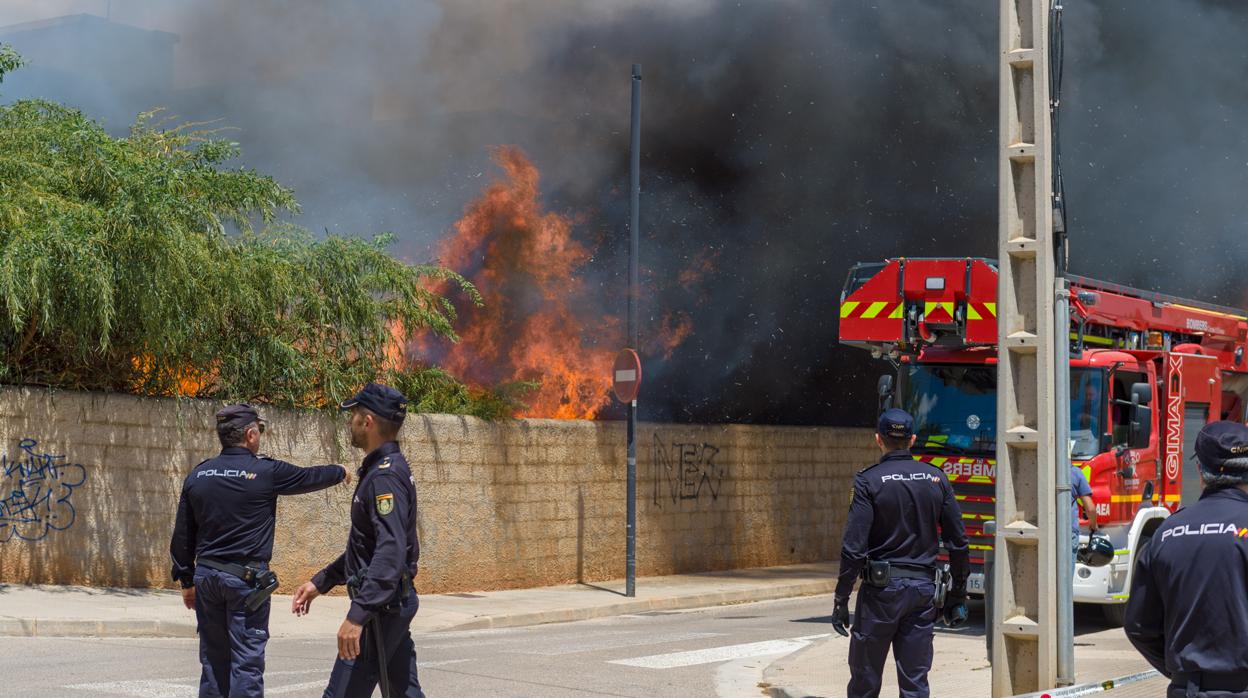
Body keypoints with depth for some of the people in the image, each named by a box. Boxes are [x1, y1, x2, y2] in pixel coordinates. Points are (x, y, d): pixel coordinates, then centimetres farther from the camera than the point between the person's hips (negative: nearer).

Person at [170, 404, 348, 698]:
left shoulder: (197, 475, 6)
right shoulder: (266, 471, -8)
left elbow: (182, 535, 10)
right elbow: (310, 477, 8)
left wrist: (186, 580, 18)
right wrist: (341, 472, 29)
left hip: (206, 575, 5)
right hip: (247, 579, -5)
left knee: (213, 660, 12)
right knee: (246, 663, -3)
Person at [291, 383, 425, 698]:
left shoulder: (385, 476, -17)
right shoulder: (384, 469, 15)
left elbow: (391, 551, -28)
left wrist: (358, 615, -32)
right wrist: (320, 582, 21)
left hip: (381, 607, -10)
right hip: (395, 603, 10)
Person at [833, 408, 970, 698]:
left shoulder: (868, 481, -7)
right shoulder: (936, 478, 5)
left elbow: (854, 547, -13)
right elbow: (958, 541, 6)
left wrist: (841, 599, -7)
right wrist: (958, 593, 14)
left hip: (881, 587, -3)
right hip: (923, 587, 3)